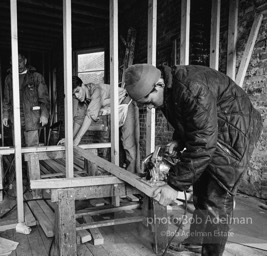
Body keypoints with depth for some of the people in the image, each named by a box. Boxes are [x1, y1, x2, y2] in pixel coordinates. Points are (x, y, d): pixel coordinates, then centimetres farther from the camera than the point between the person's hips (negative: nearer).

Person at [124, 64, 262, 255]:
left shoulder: (193, 89, -33)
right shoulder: (168, 91, -3)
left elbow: (202, 145, -34)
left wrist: (175, 184, -30)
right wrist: (179, 139, -6)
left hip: (234, 135, -9)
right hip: (206, 132, 9)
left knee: (216, 199, -6)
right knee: (200, 190, 16)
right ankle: (197, 238, 35)